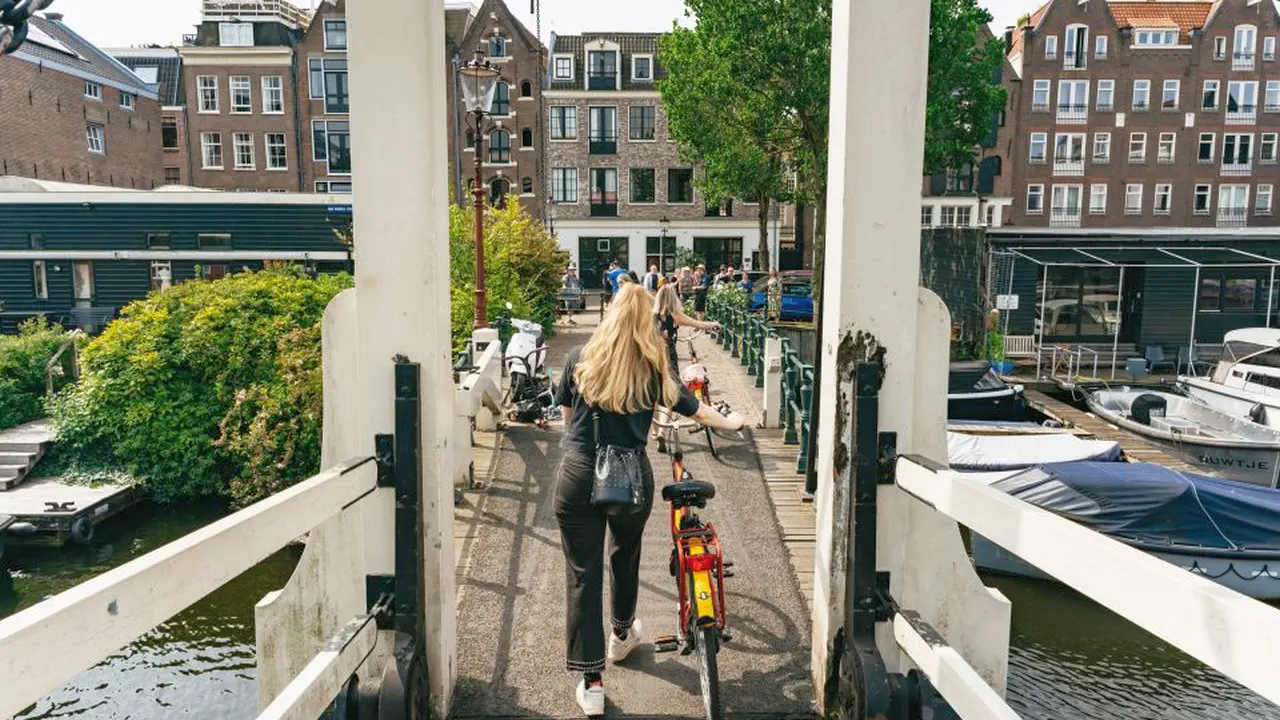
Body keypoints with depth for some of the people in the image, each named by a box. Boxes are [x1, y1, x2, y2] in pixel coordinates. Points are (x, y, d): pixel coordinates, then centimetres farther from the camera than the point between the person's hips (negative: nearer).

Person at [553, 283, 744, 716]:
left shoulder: (580, 359, 1)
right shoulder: (652, 367, 1)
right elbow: (693, 410, 14)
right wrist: (731, 422, 33)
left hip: (578, 476, -1)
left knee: (582, 573, 5)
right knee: (625, 557, 25)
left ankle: (591, 682, 5)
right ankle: (622, 636, 47)